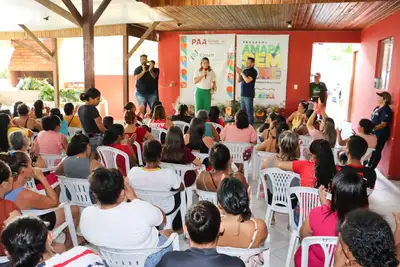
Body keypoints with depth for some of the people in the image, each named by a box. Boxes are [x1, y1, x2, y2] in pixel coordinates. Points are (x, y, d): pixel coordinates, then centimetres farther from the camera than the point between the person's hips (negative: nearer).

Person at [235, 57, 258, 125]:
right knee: (243, 111, 12)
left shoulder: (253, 72, -9)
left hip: (249, 95, -8)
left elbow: (247, 80, -22)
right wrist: (239, 73, -3)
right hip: (242, 94, 8)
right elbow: (239, 80, 14)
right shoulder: (245, 70, 13)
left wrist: (241, 72, -16)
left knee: (249, 111, -5)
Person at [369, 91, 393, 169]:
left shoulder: (386, 110, -18)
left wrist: (372, 128, -32)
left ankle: (372, 168, 11)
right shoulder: (377, 107, 10)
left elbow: (383, 124, -24)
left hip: (381, 135, -9)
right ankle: (369, 165, 32)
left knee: (377, 151, 2)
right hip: (375, 133, 9)